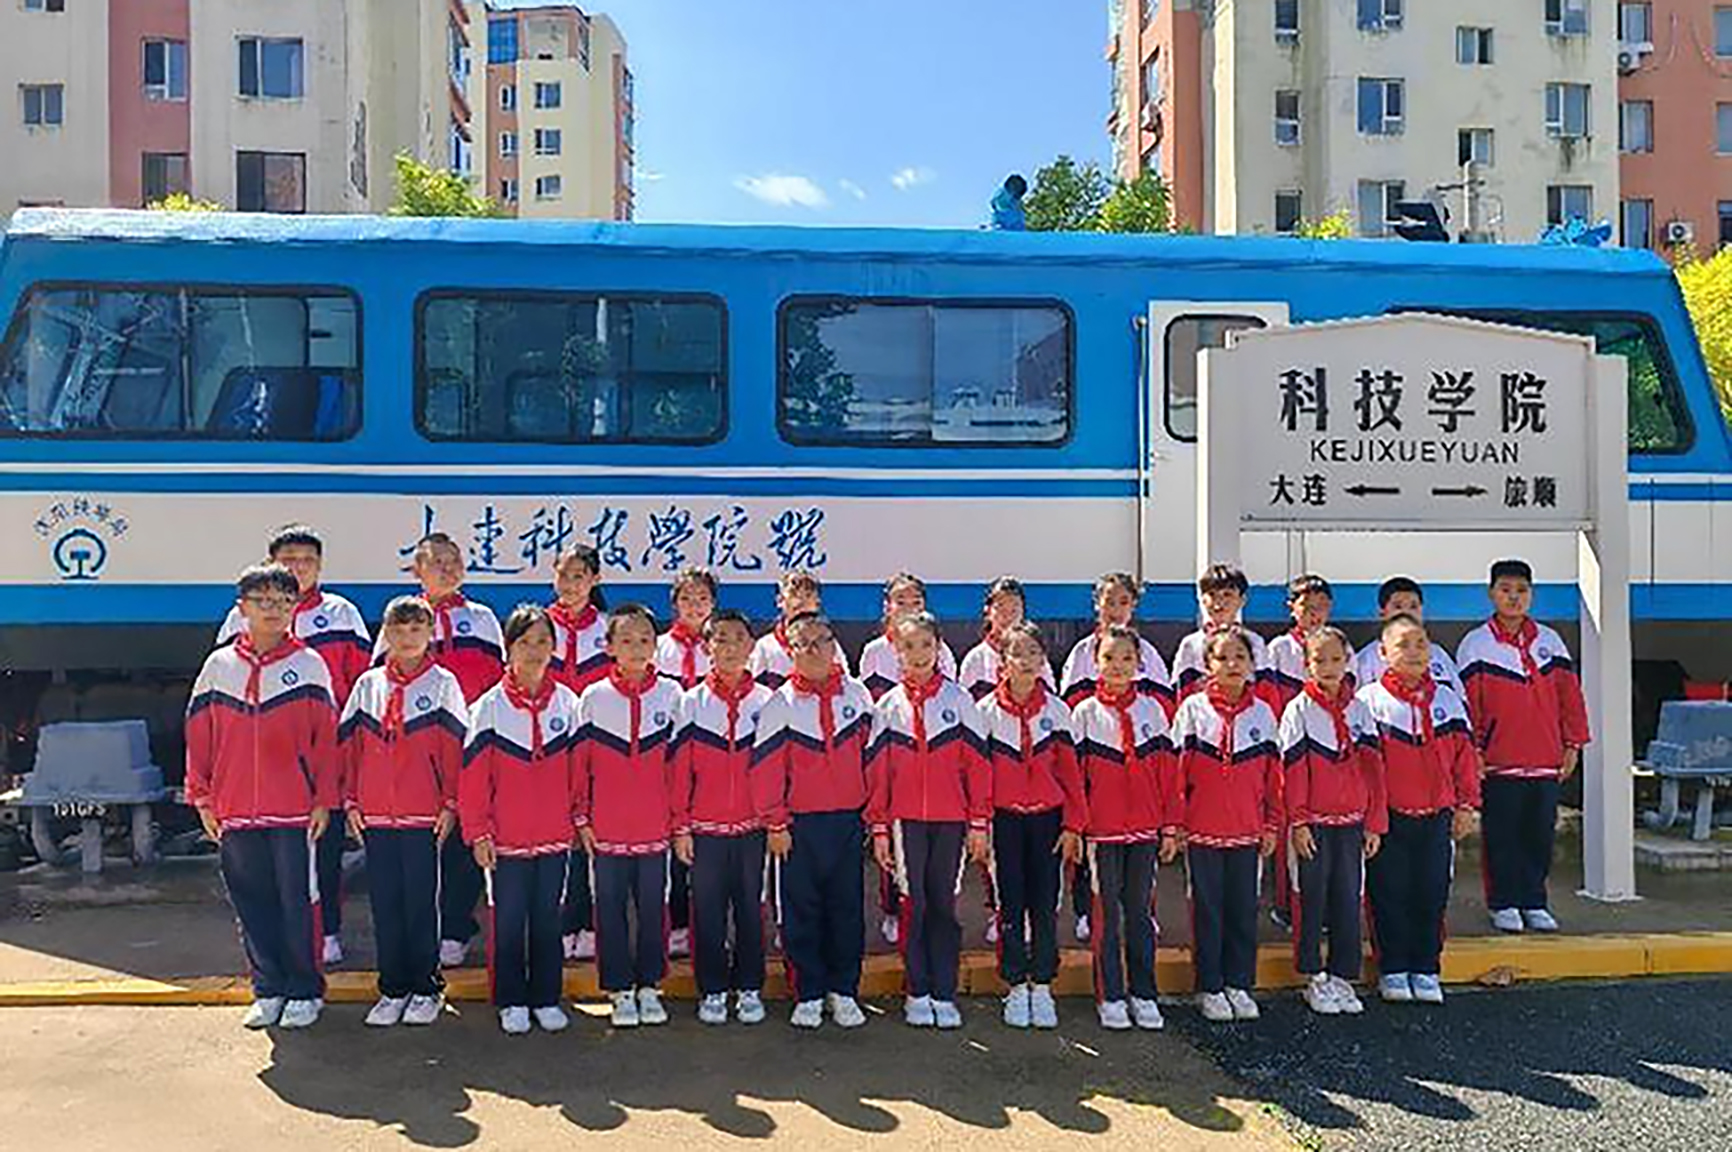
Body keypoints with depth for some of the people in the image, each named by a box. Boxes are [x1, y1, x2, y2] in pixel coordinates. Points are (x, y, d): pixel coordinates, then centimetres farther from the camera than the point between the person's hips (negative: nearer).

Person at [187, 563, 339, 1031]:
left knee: (297, 902, 4)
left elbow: (326, 737, -3)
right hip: (235, 812, 3)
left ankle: (305, 991, 17)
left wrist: (324, 799, -7)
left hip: (295, 809, -3)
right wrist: (202, 798, 6)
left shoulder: (309, 666, -2)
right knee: (252, 904, 11)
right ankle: (269, 989, 25)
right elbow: (199, 735, 9)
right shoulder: (219, 666, 7)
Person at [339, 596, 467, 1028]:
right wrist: (350, 801, 6)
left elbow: (456, 747, -3)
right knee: (384, 905, 9)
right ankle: (393, 989, 20)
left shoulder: (443, 684, 0)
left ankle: (426, 989, 16)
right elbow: (349, 746, 11)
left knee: (421, 904, 3)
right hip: (375, 815, 3)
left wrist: (450, 803, -7)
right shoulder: (368, 684, 9)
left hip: (424, 814, -3)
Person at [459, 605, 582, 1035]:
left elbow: (578, 767, 7)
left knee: (548, 919, 11)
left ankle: (547, 999, 24)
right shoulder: (490, 706, -5)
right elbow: (472, 775, -5)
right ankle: (511, 1002, 22)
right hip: (506, 837, -2)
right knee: (508, 920, 7)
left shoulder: (567, 702, 1)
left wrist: (580, 817, 5)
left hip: (555, 836, 2)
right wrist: (477, 831, -7)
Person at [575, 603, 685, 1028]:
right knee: (611, 910, 8)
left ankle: (649, 986, 24)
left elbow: (679, 764, 2)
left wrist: (681, 824, 1)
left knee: (653, 908, 9)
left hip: (656, 828, 0)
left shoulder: (671, 695, -1)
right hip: (607, 829, 0)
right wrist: (581, 818, 0)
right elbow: (579, 763, 3)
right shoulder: (593, 698, -1)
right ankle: (620, 991, 21)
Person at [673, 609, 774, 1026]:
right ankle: (712, 991, 19)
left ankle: (749, 989, 20)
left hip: (752, 824, 0)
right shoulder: (691, 704, 1)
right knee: (708, 909, 7)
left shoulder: (767, 702, 1)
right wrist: (680, 824, -3)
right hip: (705, 826, 0)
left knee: (750, 906, 8)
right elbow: (680, 769, 1)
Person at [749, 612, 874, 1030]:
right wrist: (775, 824, -6)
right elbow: (765, 767, -4)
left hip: (848, 821, 2)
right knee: (801, 911, 5)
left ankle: (844, 991, 21)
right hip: (799, 826, -1)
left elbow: (872, 756, 9)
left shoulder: (858, 695, 4)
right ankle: (808, 995, 17)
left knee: (847, 908, 8)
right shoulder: (780, 704, -3)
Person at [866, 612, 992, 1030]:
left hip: (951, 820, -1)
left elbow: (978, 764, 1)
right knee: (914, 905, 5)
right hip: (905, 820, 1)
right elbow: (876, 771, 6)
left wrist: (979, 823, -2)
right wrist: (878, 827, 1)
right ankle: (917, 995, 15)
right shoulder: (888, 707, 6)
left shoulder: (959, 701, 2)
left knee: (943, 905, 5)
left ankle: (944, 995, 14)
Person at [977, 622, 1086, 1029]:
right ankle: (1016, 988, 16)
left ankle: (1042, 988, 17)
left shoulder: (1056, 710, 1)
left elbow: (1070, 771, 3)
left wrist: (1073, 825, -2)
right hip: (1004, 818, -1)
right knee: (1011, 903, 5)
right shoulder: (986, 710, -2)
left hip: (1048, 817, 1)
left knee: (1045, 904, 5)